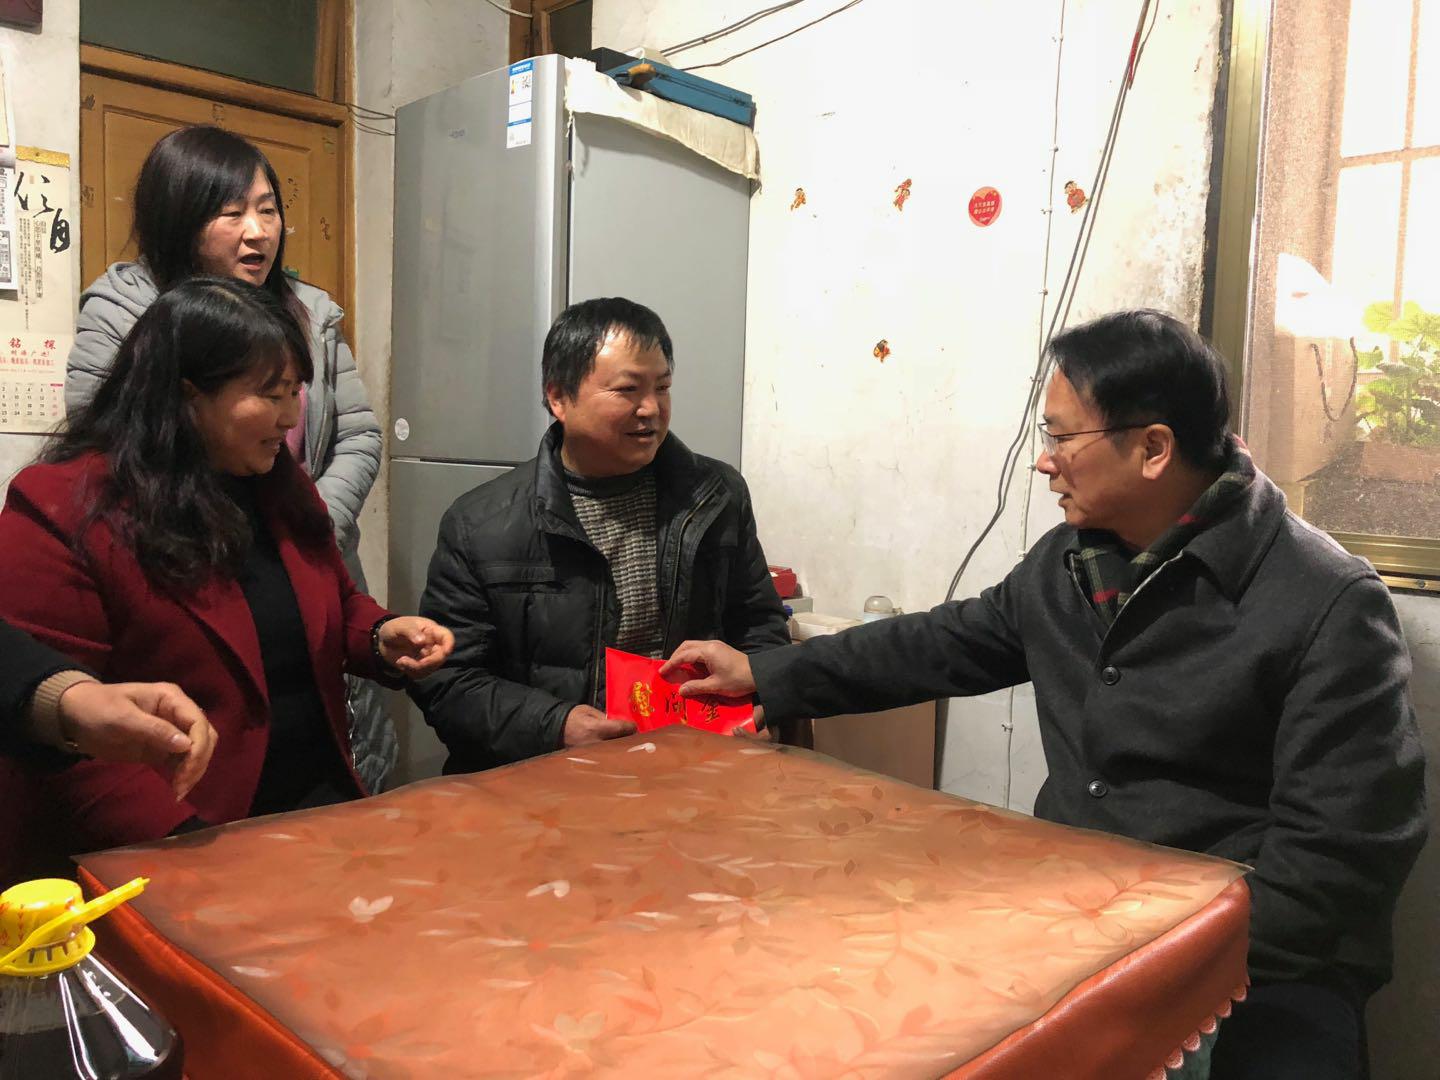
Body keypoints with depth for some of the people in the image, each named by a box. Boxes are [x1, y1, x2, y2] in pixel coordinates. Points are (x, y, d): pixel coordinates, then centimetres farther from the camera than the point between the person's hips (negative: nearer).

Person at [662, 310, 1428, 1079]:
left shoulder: (1329, 605, -15)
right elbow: (946, 643, 14)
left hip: (1265, 957, -4)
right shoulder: (1065, 561, 5)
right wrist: (762, 675, 13)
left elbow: (1343, 848, -17)